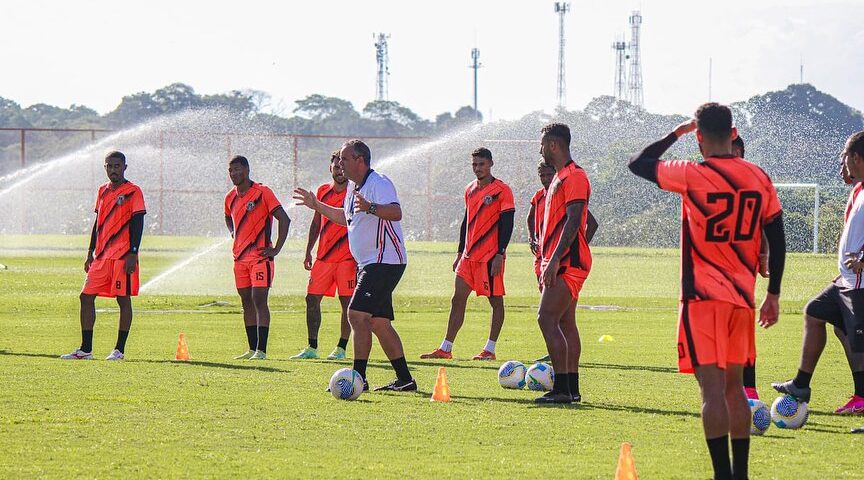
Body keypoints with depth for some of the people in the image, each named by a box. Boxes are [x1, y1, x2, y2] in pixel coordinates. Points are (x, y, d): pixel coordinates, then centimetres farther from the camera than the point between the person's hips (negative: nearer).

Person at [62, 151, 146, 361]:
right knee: (86, 296, 3)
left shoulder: (133, 192, -5)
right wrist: (91, 253, 17)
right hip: (101, 256, 7)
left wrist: (133, 253, -16)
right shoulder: (103, 191, 15)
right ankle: (85, 350, 8)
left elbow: (138, 224, -9)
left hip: (123, 256, -7)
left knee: (123, 299, -3)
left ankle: (120, 350, 2)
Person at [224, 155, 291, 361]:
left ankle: (261, 350, -14)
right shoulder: (231, 197, 11)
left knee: (259, 299, -12)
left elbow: (284, 219, -12)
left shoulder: (262, 192, -10)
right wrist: (234, 234, 14)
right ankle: (252, 349, 14)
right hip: (240, 257, 7)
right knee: (247, 302, 9)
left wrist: (276, 249, -14)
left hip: (260, 256, -7)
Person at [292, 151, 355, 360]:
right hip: (323, 257, 5)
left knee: (347, 302, -4)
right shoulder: (323, 191, 11)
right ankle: (312, 347, 9)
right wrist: (308, 251, 15)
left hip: (347, 257, -5)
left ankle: (341, 348, 3)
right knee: (312, 299, 2)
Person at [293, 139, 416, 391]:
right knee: (379, 322, 10)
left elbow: (395, 212, -34)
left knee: (357, 314, -16)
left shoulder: (379, 184, -16)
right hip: (368, 264, 10)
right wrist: (316, 205, 33)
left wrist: (370, 207, -50)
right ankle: (404, 379, 13)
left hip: (385, 262, -10)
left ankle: (358, 378, -15)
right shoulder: (353, 186, 15)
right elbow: (346, 218, 32)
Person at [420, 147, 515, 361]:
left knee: (496, 301, 0)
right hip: (469, 256, 7)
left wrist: (500, 255, -17)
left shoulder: (502, 190, -8)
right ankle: (445, 348, 6)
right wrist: (460, 253, 18)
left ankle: (490, 349, 4)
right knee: (458, 300, 4)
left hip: (490, 256, -7)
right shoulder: (470, 190, 14)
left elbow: (507, 223, -12)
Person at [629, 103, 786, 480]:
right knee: (733, 384, 15)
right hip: (742, 296, 5)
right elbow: (777, 240, 7)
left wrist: (677, 132, 13)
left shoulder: (692, 176, -11)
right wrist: (773, 294, 15)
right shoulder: (759, 178, 4)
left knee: (712, 386, -8)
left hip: (703, 296, -5)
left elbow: (638, 164, 3)